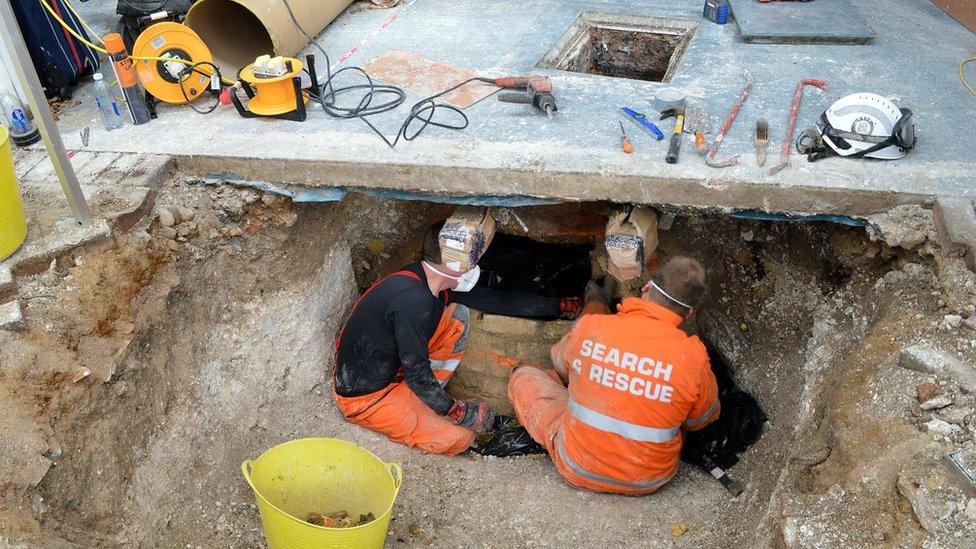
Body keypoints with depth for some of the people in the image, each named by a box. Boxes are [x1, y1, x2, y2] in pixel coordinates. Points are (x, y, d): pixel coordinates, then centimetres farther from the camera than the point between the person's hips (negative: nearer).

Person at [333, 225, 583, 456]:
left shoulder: (431, 282, -3)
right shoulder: (413, 299, -31)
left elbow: (496, 300, 3)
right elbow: (417, 373, -25)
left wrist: (559, 305, 8)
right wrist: (457, 411, -11)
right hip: (363, 397, -9)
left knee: (457, 316, 3)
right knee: (459, 437, -17)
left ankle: (423, 401, 9)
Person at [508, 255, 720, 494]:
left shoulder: (590, 327, -18)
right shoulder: (693, 358, -20)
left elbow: (561, 364, 7)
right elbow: (702, 420, 1)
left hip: (577, 470, -1)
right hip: (649, 482, 1)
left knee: (524, 376, 16)